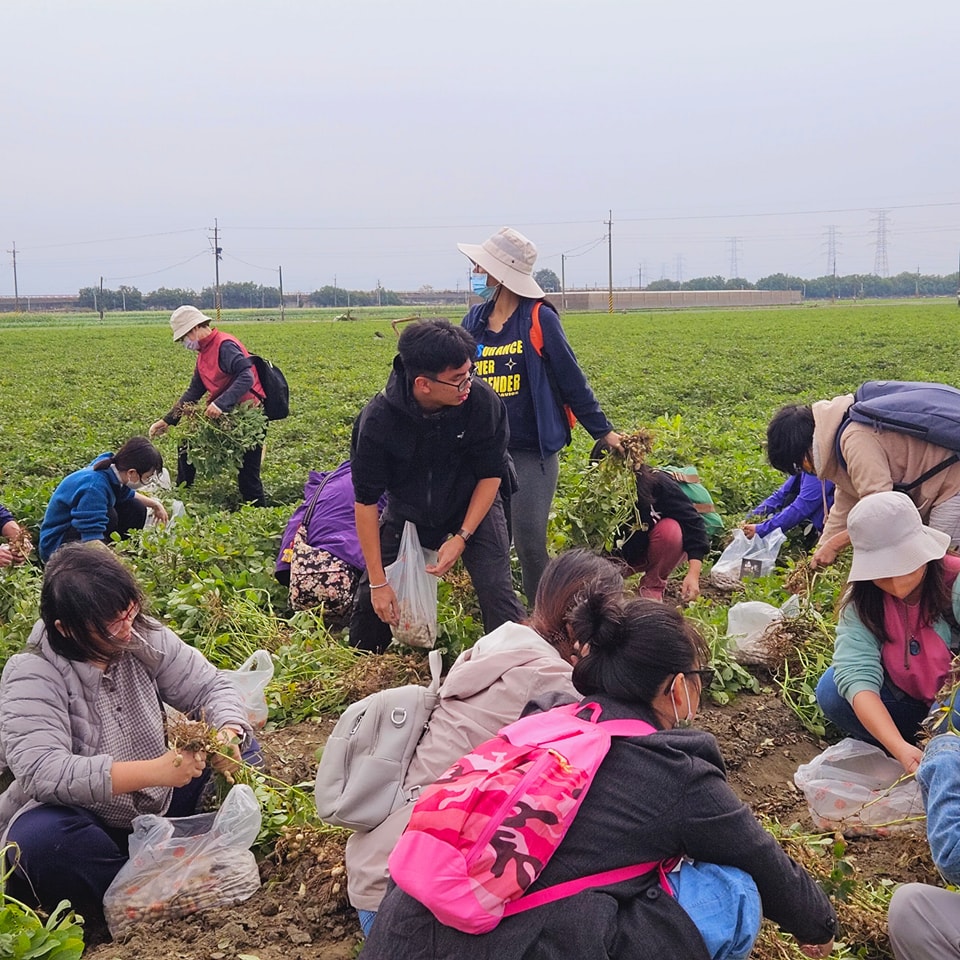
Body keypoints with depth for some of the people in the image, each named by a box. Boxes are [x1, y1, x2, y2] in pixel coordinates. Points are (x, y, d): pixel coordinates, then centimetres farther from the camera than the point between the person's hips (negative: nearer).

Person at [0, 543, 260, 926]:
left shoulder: (144, 637, -7)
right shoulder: (32, 677, -22)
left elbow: (212, 687, -2)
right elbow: (40, 770, -35)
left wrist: (228, 734, -27)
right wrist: (153, 771, -44)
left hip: (157, 808, 6)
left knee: (244, 753, -4)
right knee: (42, 838, -38)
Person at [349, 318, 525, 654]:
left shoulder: (483, 401, -29)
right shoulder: (377, 420, -30)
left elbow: (491, 475, -14)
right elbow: (366, 501, -21)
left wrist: (461, 537, -20)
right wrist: (378, 582, -19)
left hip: (473, 509, -1)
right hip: (406, 511, 1)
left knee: (496, 591, -15)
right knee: (371, 596, 5)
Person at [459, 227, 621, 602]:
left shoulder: (538, 318, -7)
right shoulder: (475, 320, 7)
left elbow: (571, 379, -3)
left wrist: (603, 431, 0)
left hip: (532, 452, -5)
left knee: (529, 543, -4)